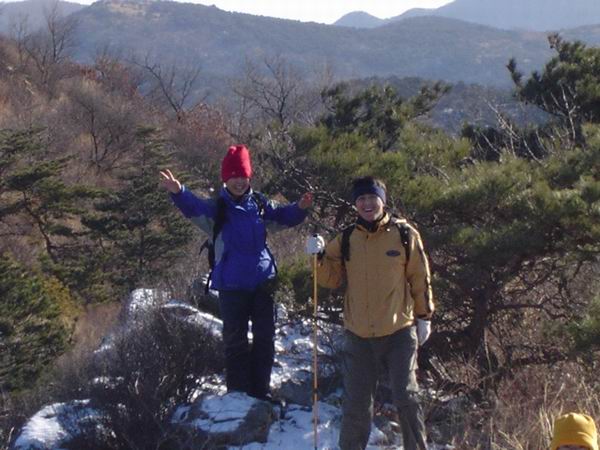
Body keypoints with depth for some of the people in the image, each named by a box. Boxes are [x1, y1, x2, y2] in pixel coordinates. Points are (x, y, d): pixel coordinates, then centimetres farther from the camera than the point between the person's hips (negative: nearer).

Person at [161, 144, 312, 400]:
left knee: (265, 338, 10)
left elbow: (283, 217, 14)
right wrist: (178, 192, -45)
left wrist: (300, 208, -9)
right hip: (232, 285, -4)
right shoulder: (217, 209, -5)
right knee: (236, 341, 3)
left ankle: (260, 392, 22)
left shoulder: (259, 204, 6)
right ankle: (238, 394, 12)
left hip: (262, 282, 4)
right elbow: (194, 208, -23)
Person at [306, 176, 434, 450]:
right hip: (358, 335, 2)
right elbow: (332, 279, 5)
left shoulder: (404, 235, -2)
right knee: (356, 402, 8)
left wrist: (424, 316, 5)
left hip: (399, 332, -2)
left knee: (406, 397, -1)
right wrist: (319, 257, -13)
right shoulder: (346, 240, 5)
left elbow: (420, 278, 4)